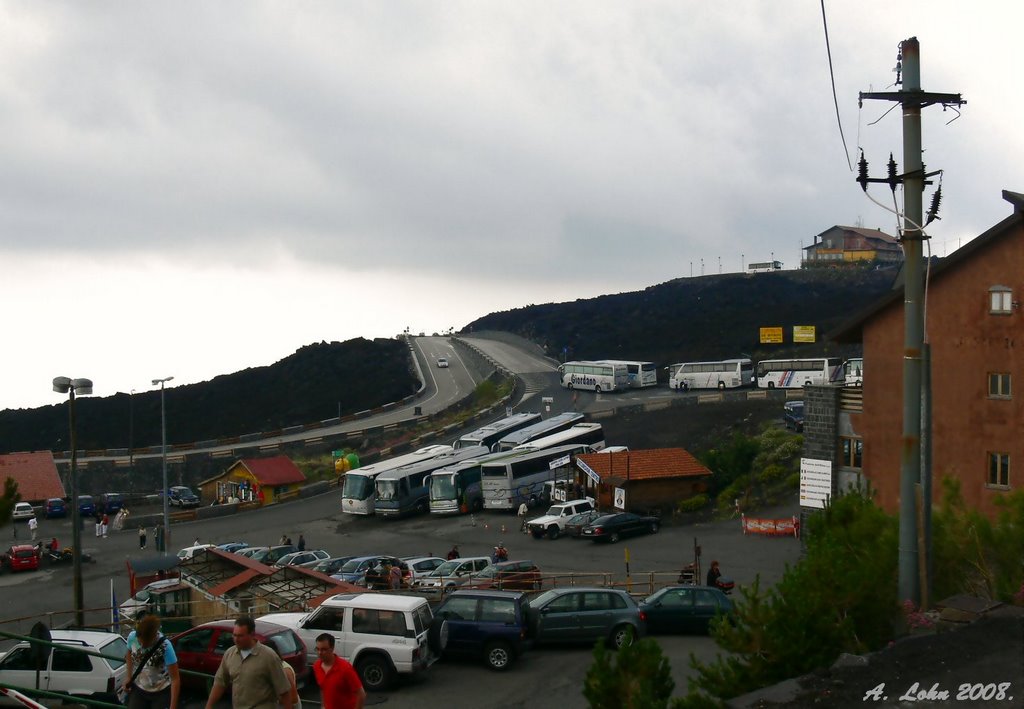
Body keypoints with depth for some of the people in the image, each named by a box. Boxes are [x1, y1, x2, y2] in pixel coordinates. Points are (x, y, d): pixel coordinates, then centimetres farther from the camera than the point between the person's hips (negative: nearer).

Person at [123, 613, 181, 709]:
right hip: (138, 689, 4)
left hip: (161, 692, -4)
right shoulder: (132, 637, -18)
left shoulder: (165, 646, -30)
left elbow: (175, 679, -25)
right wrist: (128, 677, 2)